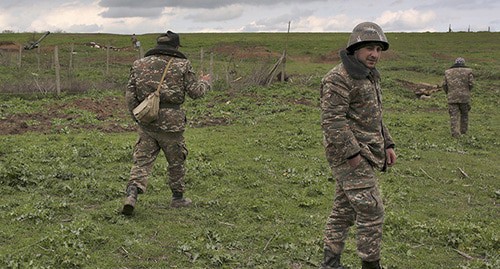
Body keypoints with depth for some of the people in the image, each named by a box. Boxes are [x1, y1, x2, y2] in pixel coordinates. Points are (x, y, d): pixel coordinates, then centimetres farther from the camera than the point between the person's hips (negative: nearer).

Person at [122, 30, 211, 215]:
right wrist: (205, 82, 20)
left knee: (142, 160, 7)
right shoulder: (181, 65, -3)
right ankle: (178, 198, 27)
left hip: (146, 120, 3)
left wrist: (136, 116, 18)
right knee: (176, 161, 15)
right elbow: (195, 92, -1)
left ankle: (132, 193, -13)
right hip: (171, 120, -2)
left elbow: (130, 95, 5)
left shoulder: (140, 64, 6)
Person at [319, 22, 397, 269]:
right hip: (348, 155, -9)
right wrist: (353, 154, -23)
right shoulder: (339, 78, -17)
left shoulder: (368, 77, 14)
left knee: (344, 209, 13)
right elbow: (332, 120, -22)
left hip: (362, 154, 9)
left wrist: (387, 144, 15)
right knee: (371, 211, -6)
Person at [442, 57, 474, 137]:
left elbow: (445, 85, 6)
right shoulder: (468, 71, 2)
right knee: (464, 114, 17)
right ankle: (463, 131, 26)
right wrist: (467, 92, 14)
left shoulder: (448, 72, 8)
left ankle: (455, 133, -8)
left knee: (454, 116, 1)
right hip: (464, 97, 0)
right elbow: (471, 84, -3)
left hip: (452, 97, 1)